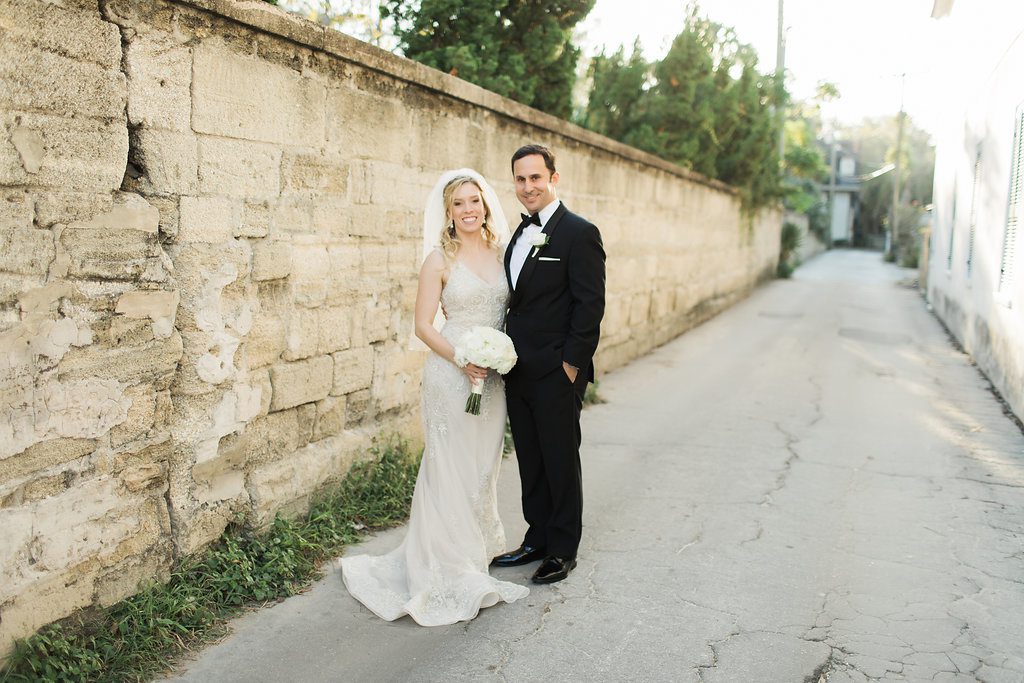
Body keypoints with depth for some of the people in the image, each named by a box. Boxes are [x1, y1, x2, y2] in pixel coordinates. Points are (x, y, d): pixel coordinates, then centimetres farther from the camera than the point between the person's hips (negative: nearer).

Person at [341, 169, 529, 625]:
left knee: (484, 466, 15)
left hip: (494, 376, 5)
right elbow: (423, 325, -8)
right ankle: (451, 571, 12)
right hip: (451, 374, -5)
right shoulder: (440, 260, -6)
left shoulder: (500, 252, 8)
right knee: (451, 468, 0)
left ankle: (480, 548, 33)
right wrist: (462, 359, -22)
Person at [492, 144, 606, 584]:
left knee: (561, 463, 6)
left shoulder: (579, 233, -11)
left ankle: (563, 551, 20)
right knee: (531, 462, 16)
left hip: (557, 374, -7)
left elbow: (590, 305, -15)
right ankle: (537, 540, 30)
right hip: (519, 372, 8)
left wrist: (571, 364, -17)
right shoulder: (520, 235, 13)